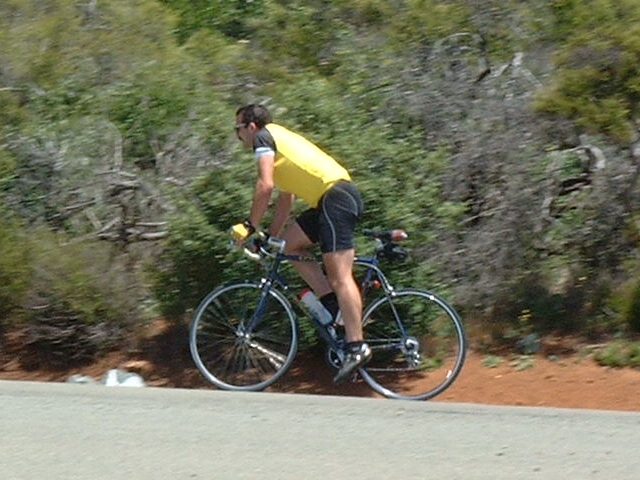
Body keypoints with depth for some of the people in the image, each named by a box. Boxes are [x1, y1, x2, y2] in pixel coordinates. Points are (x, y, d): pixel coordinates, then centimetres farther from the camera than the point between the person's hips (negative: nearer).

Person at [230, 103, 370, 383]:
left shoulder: (264, 137, 2)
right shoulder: (280, 140, 29)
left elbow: (265, 185, -10)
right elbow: (286, 199, 31)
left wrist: (249, 226, -4)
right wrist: (270, 238, 30)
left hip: (336, 196, -10)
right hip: (329, 200, 10)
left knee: (339, 275, -13)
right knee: (289, 244, 15)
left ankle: (357, 347, -17)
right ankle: (333, 304, 7)